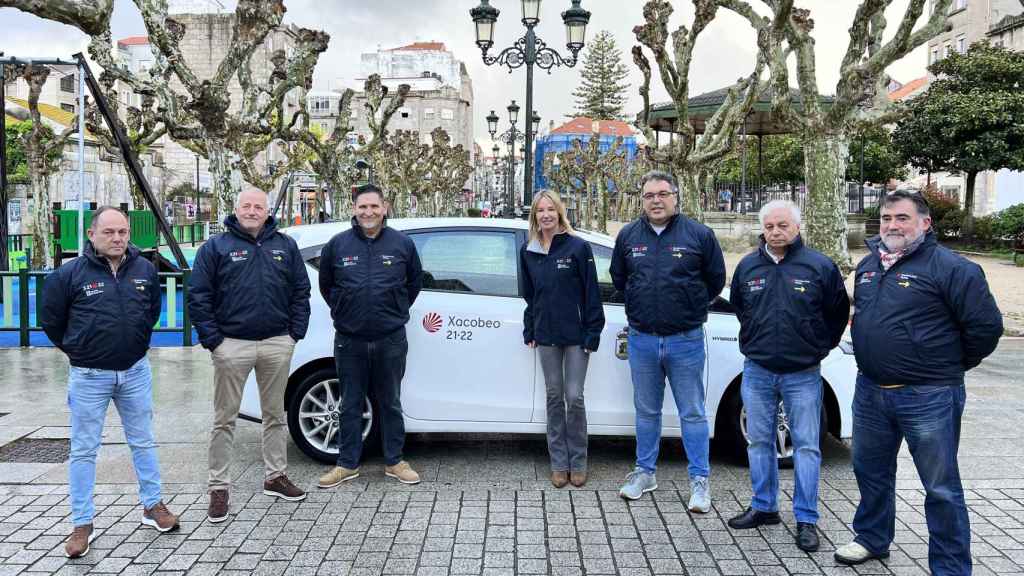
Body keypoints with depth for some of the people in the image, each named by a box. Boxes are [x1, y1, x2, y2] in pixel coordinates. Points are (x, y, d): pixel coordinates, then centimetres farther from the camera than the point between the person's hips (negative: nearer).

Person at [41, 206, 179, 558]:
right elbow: (50, 319, 3)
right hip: (89, 376, -3)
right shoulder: (69, 274, -10)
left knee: (143, 442, 13)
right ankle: (82, 524, 16)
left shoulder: (145, 270, -1)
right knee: (83, 450, 5)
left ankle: (153, 506, 27)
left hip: (136, 371, 3)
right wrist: (79, 351, 10)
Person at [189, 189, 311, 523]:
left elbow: (301, 291, 9)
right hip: (232, 344, -3)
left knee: (275, 414, 14)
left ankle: (275, 476, 27)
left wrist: (295, 332, 1)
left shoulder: (286, 246, 8)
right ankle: (219, 488, 12)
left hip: (277, 344, 3)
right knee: (224, 419, 3)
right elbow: (198, 296, -2)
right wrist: (213, 340, -8)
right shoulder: (216, 247, 0)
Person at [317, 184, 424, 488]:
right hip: (350, 340, 0)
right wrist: (343, 311, 10)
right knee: (351, 404, 10)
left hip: (391, 340, 0)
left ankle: (394, 461, 23)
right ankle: (347, 463, 22)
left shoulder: (403, 243, -1)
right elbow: (326, 283, 12)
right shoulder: (337, 244, -1)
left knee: (391, 403, 11)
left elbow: (415, 281, 11)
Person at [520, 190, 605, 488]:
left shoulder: (578, 247, -7)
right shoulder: (528, 252, 7)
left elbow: (591, 293, -7)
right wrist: (530, 331, 11)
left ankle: (577, 463, 13)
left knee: (574, 397, -2)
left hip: (575, 335, -4)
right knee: (554, 397, 9)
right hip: (546, 336, 4)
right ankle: (559, 463, 18)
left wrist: (592, 334, -10)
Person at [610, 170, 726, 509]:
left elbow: (716, 279, 6)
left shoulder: (699, 234, -5)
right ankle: (644, 473, 27)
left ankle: (699, 480, 14)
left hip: (686, 340, -3)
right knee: (646, 411, 14)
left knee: (692, 413, 4)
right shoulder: (628, 236, 4)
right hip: (642, 340, 3)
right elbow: (618, 278, 18)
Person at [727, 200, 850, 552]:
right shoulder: (748, 266, 3)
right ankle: (764, 507, 25)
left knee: (806, 446, 2)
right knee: (759, 442, 11)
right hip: (757, 372, 3)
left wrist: (819, 347, 8)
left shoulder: (820, 266, -6)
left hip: (802, 374, -3)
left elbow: (838, 312, 6)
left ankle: (806, 520, 11)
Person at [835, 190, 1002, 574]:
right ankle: (872, 539, 40)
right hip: (871, 391, 7)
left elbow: (986, 325, -12)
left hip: (929, 397, -7)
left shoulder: (950, 267, -13)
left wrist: (953, 365, -1)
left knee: (941, 488, 3)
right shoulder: (868, 264, 10)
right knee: (870, 471, 21)